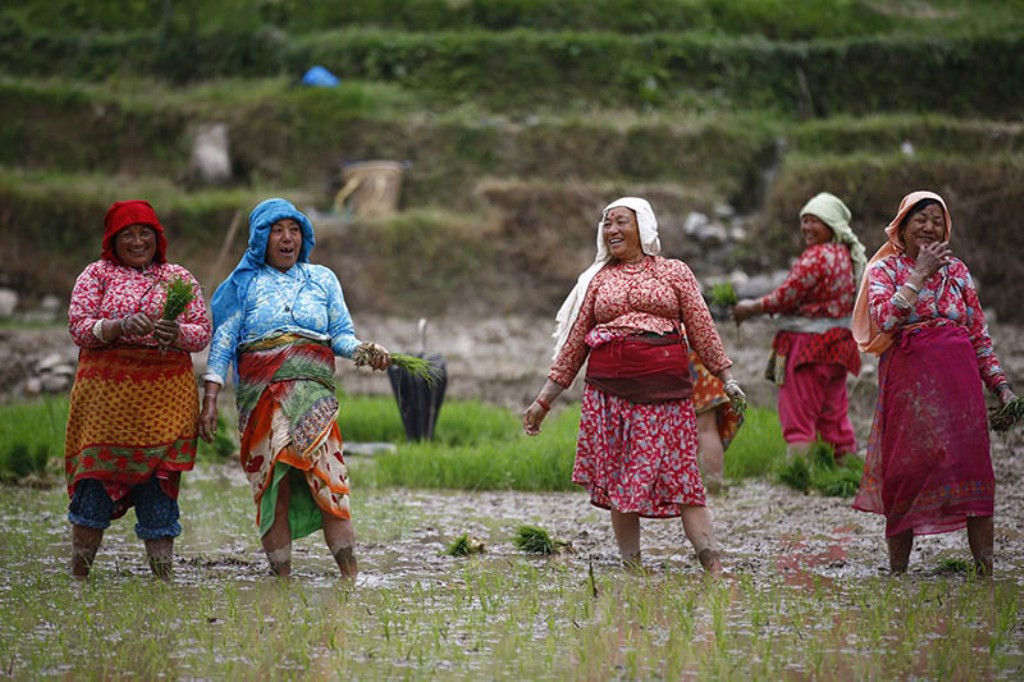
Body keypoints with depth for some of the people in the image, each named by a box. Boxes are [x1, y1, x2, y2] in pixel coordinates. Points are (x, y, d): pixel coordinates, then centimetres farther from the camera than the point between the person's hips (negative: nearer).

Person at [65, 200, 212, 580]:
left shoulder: (180, 279, 13)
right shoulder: (97, 274, 9)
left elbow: (203, 333, 7)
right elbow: (79, 327, -1)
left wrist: (177, 334, -15)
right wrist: (120, 327, -19)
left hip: (165, 398, 1)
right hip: (107, 391, -1)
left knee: (159, 480, -1)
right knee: (96, 476, -4)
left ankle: (164, 576, 2)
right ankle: (77, 577, 1)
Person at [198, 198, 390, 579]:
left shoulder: (322, 280, 17)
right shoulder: (243, 284, 12)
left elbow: (342, 335, 12)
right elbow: (222, 343, 7)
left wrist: (364, 351, -11)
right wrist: (210, 400, -2)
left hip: (313, 389, 0)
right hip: (260, 391, 0)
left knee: (327, 481, -12)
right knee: (272, 486, -4)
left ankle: (350, 576, -13)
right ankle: (282, 579, 0)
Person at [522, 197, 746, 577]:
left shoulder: (674, 272, 9)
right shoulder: (597, 280, 13)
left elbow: (701, 329, 8)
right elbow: (574, 343, 14)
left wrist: (726, 378, 0)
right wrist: (544, 399, 12)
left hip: (664, 389, -2)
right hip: (608, 392, 2)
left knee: (679, 476, -8)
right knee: (616, 482, 1)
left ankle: (713, 569, -11)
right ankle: (632, 570, 6)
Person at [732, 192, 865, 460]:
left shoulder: (816, 257, -17)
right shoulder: (845, 256, 12)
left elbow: (787, 297, -16)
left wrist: (751, 308, -1)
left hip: (808, 345, -9)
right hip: (838, 344, 9)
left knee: (798, 418, -7)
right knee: (834, 416, 14)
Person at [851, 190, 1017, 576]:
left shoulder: (956, 270, 14)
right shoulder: (885, 269, 5)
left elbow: (978, 334, 16)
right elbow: (885, 319, -15)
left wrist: (999, 384, 9)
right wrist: (919, 274, -14)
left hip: (959, 378, 3)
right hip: (909, 381, -2)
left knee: (973, 471, -4)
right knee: (907, 471, -1)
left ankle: (985, 572, -4)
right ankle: (898, 571, 8)